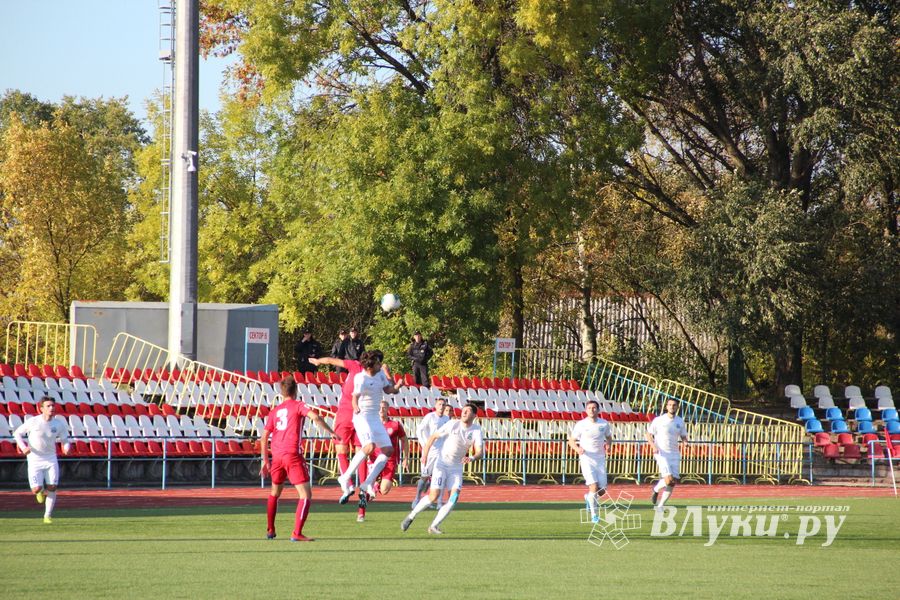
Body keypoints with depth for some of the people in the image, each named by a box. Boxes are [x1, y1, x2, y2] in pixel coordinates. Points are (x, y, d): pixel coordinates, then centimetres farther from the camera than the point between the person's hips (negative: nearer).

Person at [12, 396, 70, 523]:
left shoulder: (59, 424, -3)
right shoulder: (33, 422, -11)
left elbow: (65, 440, 8)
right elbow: (17, 433, 0)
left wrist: (66, 447, -17)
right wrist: (23, 447, -17)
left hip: (51, 459, 2)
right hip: (35, 460, -2)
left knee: (52, 488, -8)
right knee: (36, 489, -11)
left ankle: (48, 515, 8)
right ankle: (41, 491, 28)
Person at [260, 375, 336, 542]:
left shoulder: (274, 411, 17)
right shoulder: (298, 405, 3)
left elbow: (264, 437, 17)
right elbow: (315, 417, -16)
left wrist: (265, 460, 23)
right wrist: (330, 432, -9)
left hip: (276, 455, 6)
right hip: (292, 454, -6)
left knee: (274, 493, 27)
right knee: (306, 494, -6)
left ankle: (270, 530, 33)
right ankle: (297, 533, -18)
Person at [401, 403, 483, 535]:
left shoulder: (476, 430, -7)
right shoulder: (453, 424, -11)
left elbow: (480, 452, -17)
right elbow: (433, 437, -3)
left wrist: (472, 458, -39)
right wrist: (425, 453, -16)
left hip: (457, 468, 3)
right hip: (442, 464, -3)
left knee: (454, 497, -15)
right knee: (434, 496, -13)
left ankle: (434, 526, -5)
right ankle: (411, 517, 8)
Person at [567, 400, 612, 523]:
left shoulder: (604, 424, 3)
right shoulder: (581, 425, -4)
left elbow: (609, 437, 20)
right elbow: (571, 441, 3)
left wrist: (608, 444, -4)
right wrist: (577, 449, -18)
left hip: (600, 459, 3)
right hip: (586, 459, -3)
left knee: (602, 491, 3)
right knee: (594, 486, -18)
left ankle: (588, 498, 38)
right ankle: (594, 515, -8)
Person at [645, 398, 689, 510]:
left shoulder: (680, 421, 7)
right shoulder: (659, 420, -5)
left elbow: (683, 436, 17)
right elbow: (649, 434, 1)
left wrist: (685, 442, -7)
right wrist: (653, 446, -16)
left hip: (675, 454, 5)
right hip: (661, 453, -5)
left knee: (673, 483, 0)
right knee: (669, 479, -20)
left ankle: (660, 506, 13)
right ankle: (656, 489, 12)